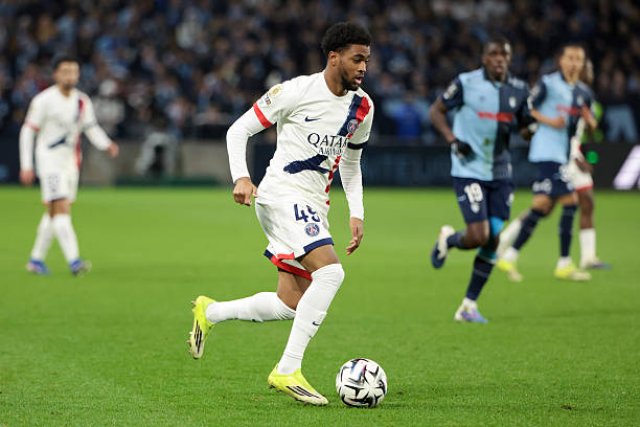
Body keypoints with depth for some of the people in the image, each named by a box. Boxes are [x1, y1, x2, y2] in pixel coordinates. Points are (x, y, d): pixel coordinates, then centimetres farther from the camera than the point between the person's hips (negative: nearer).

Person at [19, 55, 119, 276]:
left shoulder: (82, 101, 4)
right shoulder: (44, 100, -11)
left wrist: (107, 144, -11)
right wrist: (26, 165, -12)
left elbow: (91, 129, 10)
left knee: (54, 212, 12)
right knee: (62, 208, -17)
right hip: (49, 159, -6)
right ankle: (73, 261, -25)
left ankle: (36, 259, 23)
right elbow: (27, 132, -8)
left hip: (70, 161, 6)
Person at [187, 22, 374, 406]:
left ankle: (210, 312, 30)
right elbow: (239, 130, -3)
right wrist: (241, 177, -18)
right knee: (330, 272, -27)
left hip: (314, 207, 8)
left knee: (291, 305, 7)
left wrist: (357, 214, 13)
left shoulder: (362, 107, 10)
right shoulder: (297, 91, -9)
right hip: (282, 195, -8)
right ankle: (288, 371, -23)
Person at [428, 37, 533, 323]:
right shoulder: (466, 83, -6)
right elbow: (436, 110, 3)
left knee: (494, 239, -1)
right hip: (469, 170, -5)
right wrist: (452, 139, -12)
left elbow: (526, 125, 15)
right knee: (479, 236, -15)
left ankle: (469, 305, 11)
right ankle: (449, 239, 22)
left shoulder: (518, 90, 6)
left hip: (500, 173, 5)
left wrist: (522, 127, -10)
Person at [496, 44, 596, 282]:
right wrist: (549, 121, -18)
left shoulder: (583, 92, 14)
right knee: (570, 201, -14)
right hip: (547, 152, -8)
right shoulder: (548, 83, -6)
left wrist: (590, 122, -2)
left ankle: (510, 256, 10)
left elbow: (590, 125, 20)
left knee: (542, 205, 5)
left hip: (561, 154, 8)